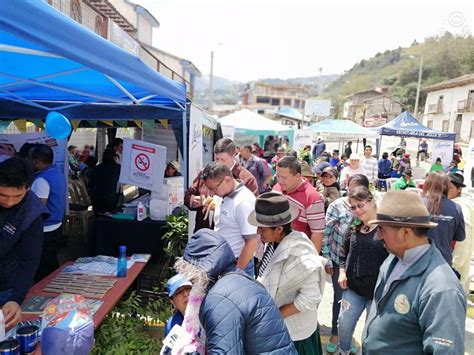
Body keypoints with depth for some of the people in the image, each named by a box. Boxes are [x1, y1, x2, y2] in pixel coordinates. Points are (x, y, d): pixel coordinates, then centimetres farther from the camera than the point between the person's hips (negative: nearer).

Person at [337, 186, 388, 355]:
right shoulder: (353, 227, 4)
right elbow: (344, 251, 14)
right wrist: (342, 271, 2)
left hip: (378, 288, -5)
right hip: (353, 286, 5)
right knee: (344, 323, 13)